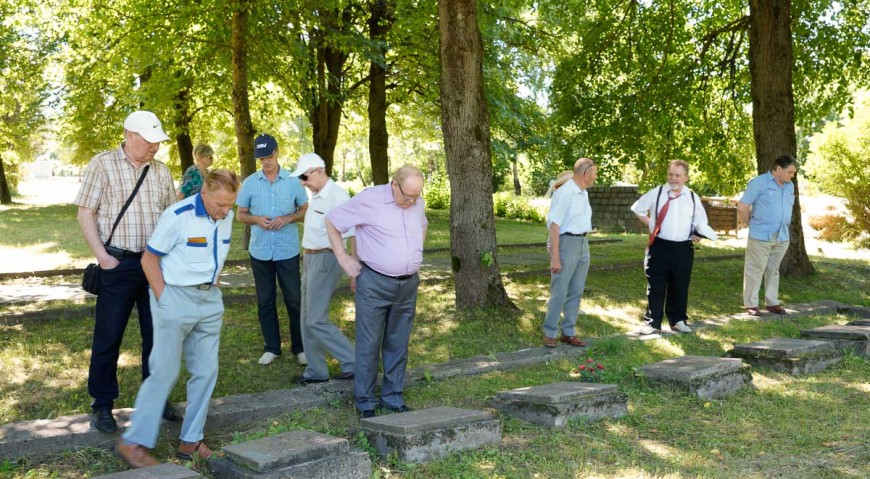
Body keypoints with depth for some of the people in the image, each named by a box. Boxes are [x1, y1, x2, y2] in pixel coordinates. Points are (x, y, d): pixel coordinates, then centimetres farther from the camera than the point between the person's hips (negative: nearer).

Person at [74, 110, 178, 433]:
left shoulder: (161, 170, 9)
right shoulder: (103, 164, -4)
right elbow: (85, 214, -5)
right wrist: (102, 256, -12)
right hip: (119, 264, -4)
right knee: (108, 336, 3)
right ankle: (102, 405, 15)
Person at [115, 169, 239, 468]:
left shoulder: (226, 216, 3)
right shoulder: (178, 216, -17)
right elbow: (149, 259, -10)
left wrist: (212, 284, 9)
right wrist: (163, 300, -12)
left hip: (210, 299, 7)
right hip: (176, 298, -7)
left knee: (206, 371, 7)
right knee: (165, 372, -3)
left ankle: (190, 442, 19)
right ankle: (133, 443, 8)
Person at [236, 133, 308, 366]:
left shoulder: (293, 180, -1)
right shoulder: (250, 183, 2)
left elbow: (305, 210, 5)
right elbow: (241, 214, 8)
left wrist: (287, 218, -14)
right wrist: (256, 219, -13)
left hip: (288, 250, -2)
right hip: (260, 251, 2)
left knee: (294, 300, 3)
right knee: (265, 301, 9)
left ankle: (299, 347, 14)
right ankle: (271, 347, 20)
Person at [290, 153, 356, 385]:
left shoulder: (337, 196, -18)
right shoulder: (316, 195, 10)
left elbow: (351, 235, -20)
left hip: (325, 259, -10)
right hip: (310, 258, 10)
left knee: (316, 320, -7)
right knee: (307, 319, 14)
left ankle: (353, 363, 5)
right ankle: (316, 371, 24)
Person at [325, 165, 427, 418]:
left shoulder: (417, 203, 6)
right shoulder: (369, 199, -12)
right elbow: (332, 221, -4)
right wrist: (343, 257, -5)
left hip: (408, 284, 5)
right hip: (374, 284, -5)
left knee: (398, 345, 12)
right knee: (369, 346, 0)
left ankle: (394, 399, 23)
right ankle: (365, 403, 11)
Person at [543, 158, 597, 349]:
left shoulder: (584, 194, 12)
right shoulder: (564, 193, -15)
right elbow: (554, 225, -17)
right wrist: (555, 257, -20)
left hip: (583, 243, 9)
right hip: (566, 242, -8)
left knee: (576, 291, 11)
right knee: (559, 292, -3)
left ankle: (568, 332, 19)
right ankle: (549, 333, 8)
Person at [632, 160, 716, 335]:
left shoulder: (693, 198, 5)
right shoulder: (656, 193, 0)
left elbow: (701, 222, 8)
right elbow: (638, 209, 12)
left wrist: (700, 234, -13)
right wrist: (650, 224, 4)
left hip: (683, 249, 2)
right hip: (659, 246, -2)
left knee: (680, 287, 12)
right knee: (656, 287, 2)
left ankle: (678, 320, 28)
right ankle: (652, 322, 11)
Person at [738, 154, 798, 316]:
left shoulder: (790, 186, 11)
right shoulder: (759, 183, -8)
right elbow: (742, 207, -7)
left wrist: (784, 227, 14)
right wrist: (754, 224, 3)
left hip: (782, 237, 6)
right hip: (761, 236, -6)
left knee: (773, 271, 13)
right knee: (755, 270, 0)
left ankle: (772, 302, 20)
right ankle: (751, 304, 6)